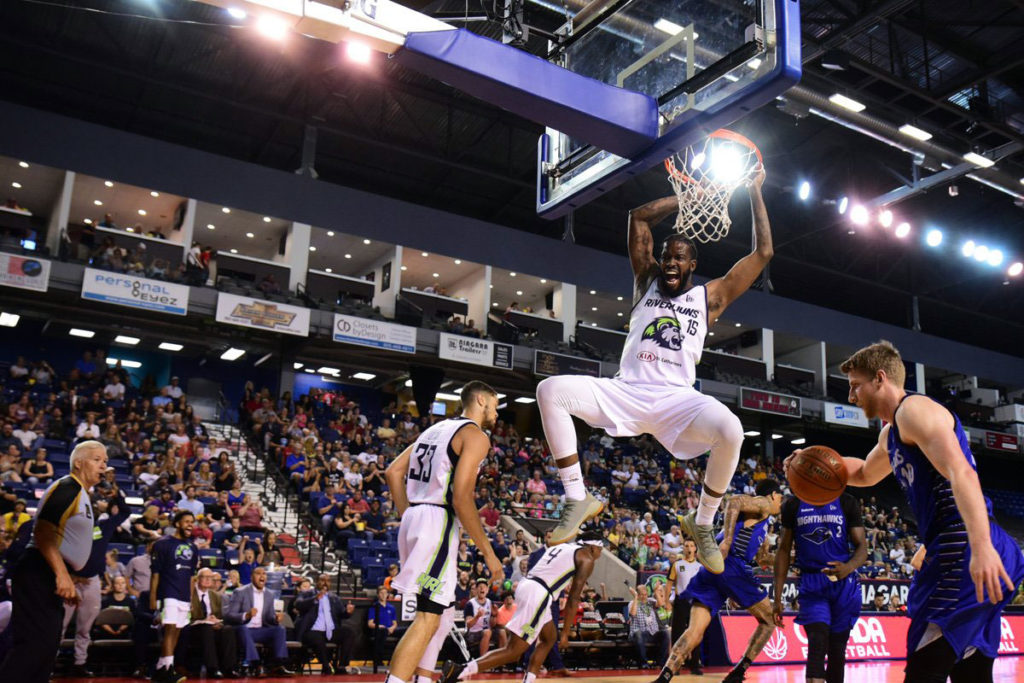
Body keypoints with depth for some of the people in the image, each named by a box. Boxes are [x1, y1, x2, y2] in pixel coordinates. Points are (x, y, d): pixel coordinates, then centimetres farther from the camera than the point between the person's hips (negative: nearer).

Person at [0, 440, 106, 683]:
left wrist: (68, 580, 25)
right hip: (38, 574, -11)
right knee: (37, 643, -16)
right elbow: (42, 532, -22)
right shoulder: (67, 487, -12)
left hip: (48, 576, 11)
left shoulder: (81, 494, 19)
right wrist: (62, 574, -27)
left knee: (47, 645, 12)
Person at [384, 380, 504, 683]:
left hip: (415, 519, 9)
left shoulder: (436, 429, 19)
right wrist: (488, 552, -13)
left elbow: (393, 472, 16)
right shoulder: (475, 435, -6)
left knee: (443, 613, 20)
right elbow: (461, 498, -17)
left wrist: (409, 517, 19)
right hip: (437, 522, -9)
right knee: (428, 618, -10)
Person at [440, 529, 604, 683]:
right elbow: (573, 598, -2)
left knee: (550, 638, 25)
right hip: (537, 595, -9)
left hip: (525, 584, 9)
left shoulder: (560, 546, 27)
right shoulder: (586, 559, 5)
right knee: (513, 651, -6)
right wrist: (565, 633, 2)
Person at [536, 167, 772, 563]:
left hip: (677, 398, -1)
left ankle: (702, 523, -4)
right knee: (550, 390, -22)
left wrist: (755, 192, 14)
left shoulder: (710, 296, 15)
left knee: (731, 432, -33)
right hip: (625, 391, 2)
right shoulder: (647, 281, 18)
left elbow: (762, 253, 12)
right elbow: (640, 216, 14)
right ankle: (578, 500, -11)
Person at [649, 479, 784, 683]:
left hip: (712, 568, 8)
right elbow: (734, 502, -14)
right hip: (732, 567, -8)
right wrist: (727, 541, -21)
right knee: (768, 620, 12)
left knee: (694, 632, -2)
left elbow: (762, 559, 42)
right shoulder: (763, 504, 8)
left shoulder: (761, 521, 36)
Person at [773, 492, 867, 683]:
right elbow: (783, 550, 5)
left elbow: (862, 547, -1)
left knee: (837, 649, 8)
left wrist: (848, 567, -25)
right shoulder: (793, 505, 3)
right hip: (812, 586, -1)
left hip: (844, 584, 1)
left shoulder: (847, 503, 2)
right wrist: (777, 599, 1)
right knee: (817, 645, -16)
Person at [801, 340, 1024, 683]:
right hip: (961, 552, 10)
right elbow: (865, 474, 43)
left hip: (964, 552, -10)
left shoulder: (914, 409, -7)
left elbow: (961, 473, -22)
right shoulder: (891, 434, 24)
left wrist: (981, 548, -34)